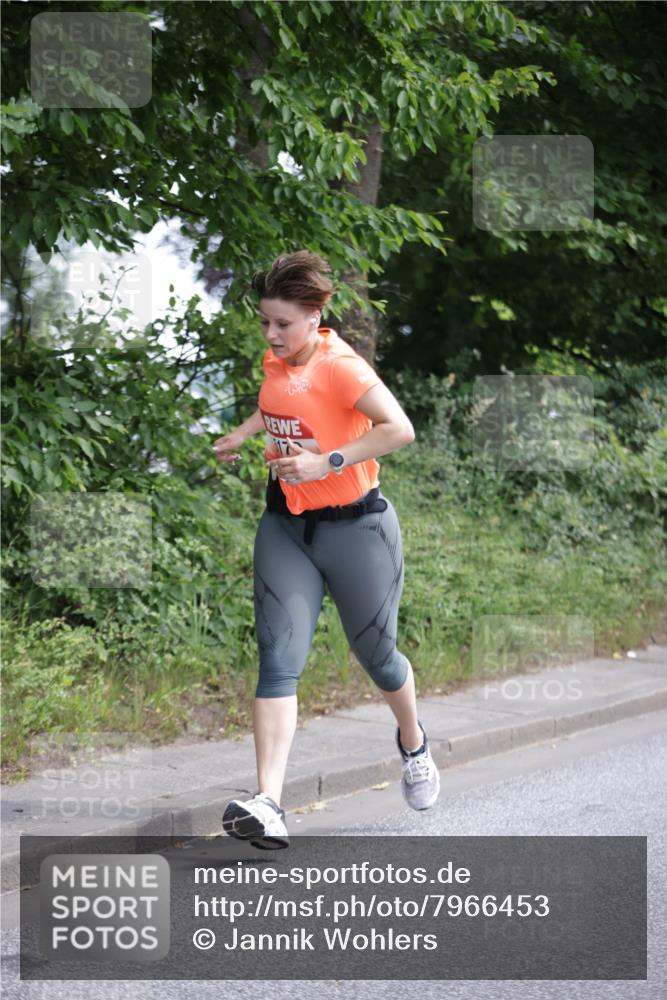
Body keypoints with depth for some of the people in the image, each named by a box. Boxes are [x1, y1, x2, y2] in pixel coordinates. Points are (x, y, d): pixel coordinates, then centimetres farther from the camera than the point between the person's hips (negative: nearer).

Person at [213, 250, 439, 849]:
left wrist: (328, 462, -31)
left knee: (375, 654, 12)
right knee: (279, 659, -11)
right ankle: (268, 805, -21)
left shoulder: (340, 366, -19)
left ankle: (413, 743, 46)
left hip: (356, 527, -6)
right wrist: (244, 433, 14)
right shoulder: (276, 360, 4)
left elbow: (399, 429, -29)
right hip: (286, 525, 6)